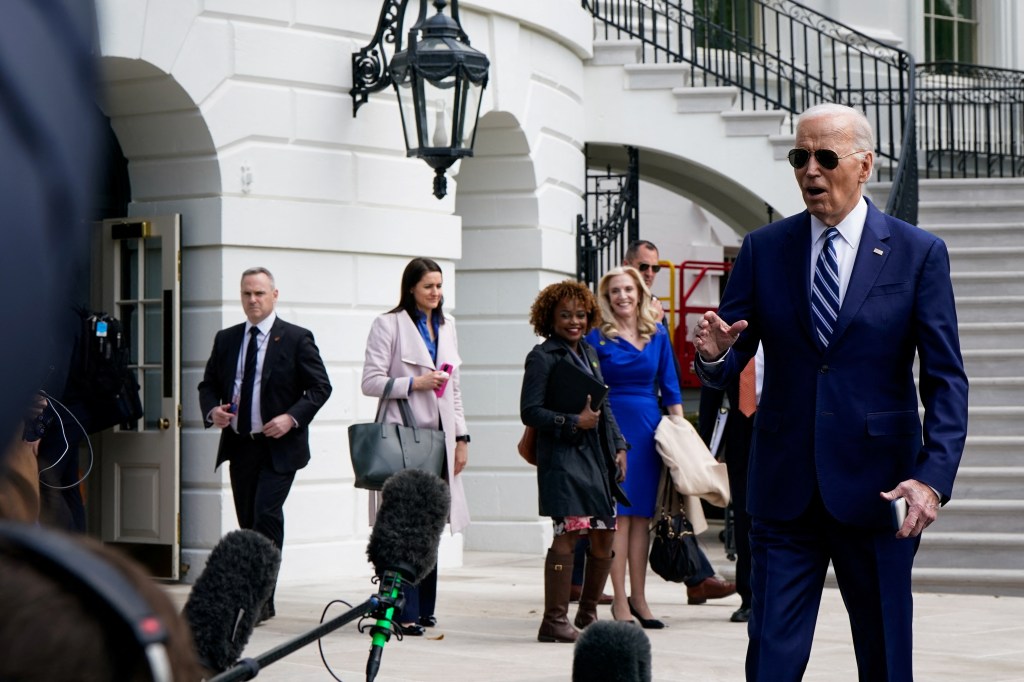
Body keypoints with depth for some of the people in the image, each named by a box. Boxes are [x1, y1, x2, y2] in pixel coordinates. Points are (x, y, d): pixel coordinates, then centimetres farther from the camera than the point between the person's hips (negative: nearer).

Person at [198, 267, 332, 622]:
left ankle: (260, 599, -13)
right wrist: (212, 410, -6)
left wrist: (292, 417, -17)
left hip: (279, 446, -5)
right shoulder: (226, 339, 12)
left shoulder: (297, 339, -2)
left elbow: (320, 387, -3)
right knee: (248, 522, 9)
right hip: (239, 445, 5)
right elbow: (208, 384, 16)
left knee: (267, 516, -16)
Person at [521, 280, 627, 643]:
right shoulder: (543, 357, -5)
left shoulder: (588, 353, 17)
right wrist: (574, 422, -17)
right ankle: (554, 620, -7)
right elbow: (530, 411, -11)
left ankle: (587, 614, 25)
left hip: (597, 456, 8)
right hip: (563, 457, -8)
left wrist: (618, 447, 14)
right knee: (567, 534, -12)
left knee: (605, 535, 10)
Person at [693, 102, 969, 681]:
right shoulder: (763, 250, 6)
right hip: (785, 490, 1)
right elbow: (728, 368, 6)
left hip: (877, 486, -1)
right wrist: (714, 355, -19)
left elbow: (946, 379, -3)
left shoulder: (919, 253, 0)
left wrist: (934, 478, -16)